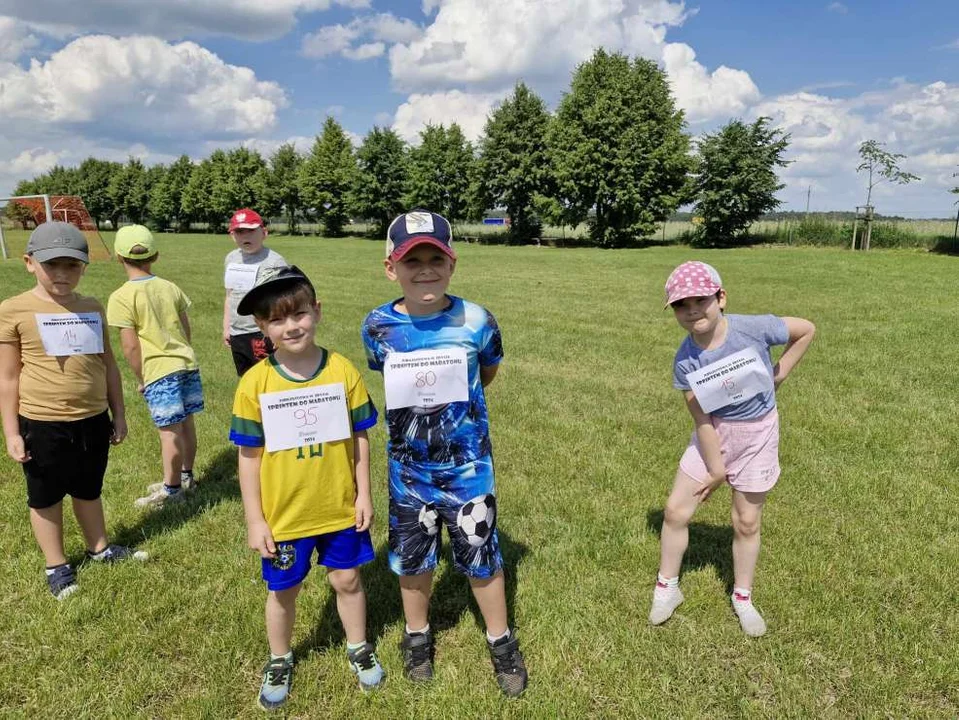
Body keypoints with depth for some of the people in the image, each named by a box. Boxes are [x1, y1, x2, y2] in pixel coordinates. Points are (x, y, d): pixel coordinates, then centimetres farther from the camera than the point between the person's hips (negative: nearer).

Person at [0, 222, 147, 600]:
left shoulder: (92, 308, 3)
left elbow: (108, 365, 10)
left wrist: (118, 414, 11)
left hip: (93, 420, 4)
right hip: (42, 424, -4)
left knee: (89, 490, 21)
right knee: (45, 497, 14)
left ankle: (100, 548, 40)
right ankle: (57, 566, 31)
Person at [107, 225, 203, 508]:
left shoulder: (121, 297, -10)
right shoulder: (170, 288, 7)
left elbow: (130, 346, -12)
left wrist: (140, 378, 0)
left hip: (159, 370, -6)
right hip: (187, 363, 6)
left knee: (170, 430, 2)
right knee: (186, 423, 16)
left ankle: (171, 489, 15)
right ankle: (186, 476, 31)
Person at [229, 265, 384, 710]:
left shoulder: (342, 371, -12)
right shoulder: (255, 383, -14)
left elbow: (359, 438, -3)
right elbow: (250, 456, -7)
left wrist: (363, 494, -1)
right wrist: (254, 519, -5)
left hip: (339, 508, 1)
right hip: (283, 514, 0)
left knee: (347, 579, 19)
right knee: (283, 590, 20)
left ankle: (358, 648, 45)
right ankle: (279, 660, 46)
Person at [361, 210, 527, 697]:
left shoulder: (475, 321, -15)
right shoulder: (378, 327, -11)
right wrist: (420, 407, 3)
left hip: (468, 467, -1)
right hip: (408, 469, 2)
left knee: (481, 560, 12)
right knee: (411, 560, 18)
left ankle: (501, 643, 37)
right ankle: (417, 636, 45)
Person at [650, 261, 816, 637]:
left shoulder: (754, 329, -23)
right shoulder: (685, 360, -18)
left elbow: (807, 329, -5)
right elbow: (702, 420, -14)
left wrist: (778, 374, -4)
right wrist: (715, 468, -10)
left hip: (758, 433, -1)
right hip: (714, 435, 2)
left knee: (747, 522, 10)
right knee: (675, 511, 2)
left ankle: (742, 598, 34)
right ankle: (666, 587, 25)